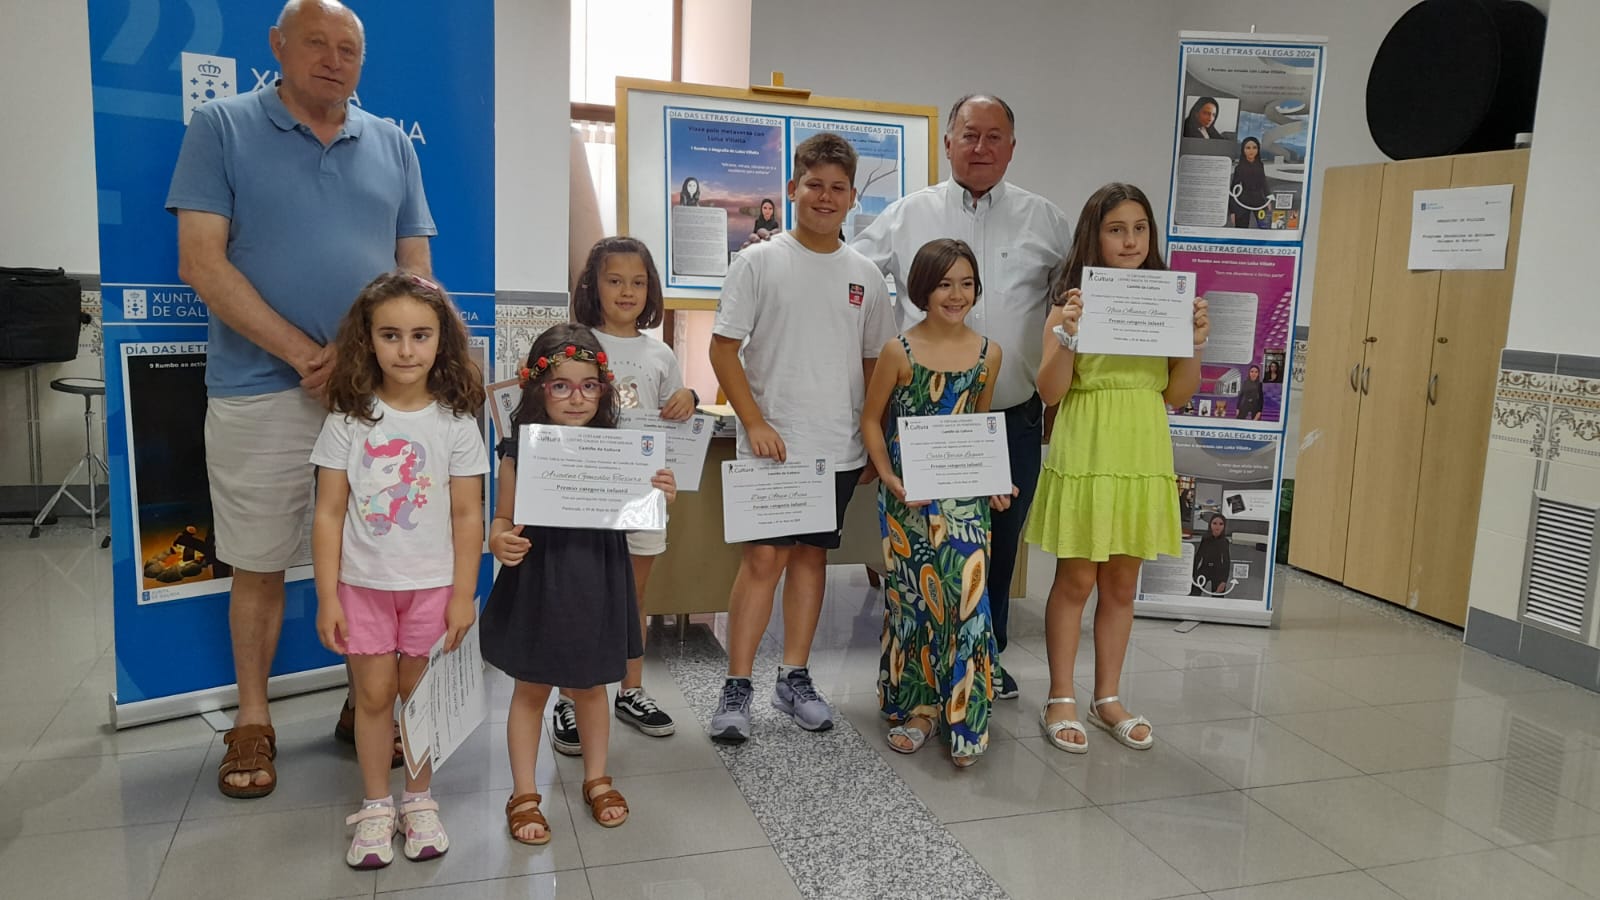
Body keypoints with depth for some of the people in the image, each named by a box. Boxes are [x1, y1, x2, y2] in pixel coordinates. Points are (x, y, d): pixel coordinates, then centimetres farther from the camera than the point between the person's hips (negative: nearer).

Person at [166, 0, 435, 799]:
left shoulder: (392, 145, 11)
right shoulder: (222, 128, 2)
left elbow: (416, 269, 9)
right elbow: (201, 263, -6)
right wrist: (305, 354, -12)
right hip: (260, 389, -2)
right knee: (258, 564, 7)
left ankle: (367, 706, 24)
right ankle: (252, 722, 22)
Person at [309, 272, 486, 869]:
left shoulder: (455, 422, -6)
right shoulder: (349, 418, -6)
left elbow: (467, 515, -4)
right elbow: (329, 513, -4)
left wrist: (463, 595, -5)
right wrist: (327, 596, -6)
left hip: (432, 584, 0)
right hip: (362, 583, 0)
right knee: (373, 693, 9)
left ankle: (419, 799, 29)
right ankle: (375, 807, 25)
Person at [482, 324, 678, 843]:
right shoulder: (520, 450, -10)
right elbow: (504, 518, -3)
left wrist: (660, 498, -15)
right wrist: (499, 542, -24)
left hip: (597, 583, 2)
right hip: (538, 581, -2)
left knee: (590, 685, 18)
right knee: (532, 688, 11)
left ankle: (596, 779, 37)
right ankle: (524, 794, 26)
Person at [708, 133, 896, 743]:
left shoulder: (865, 276, 8)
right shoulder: (759, 262, -3)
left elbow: (875, 363, 14)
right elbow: (724, 349, -4)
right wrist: (754, 423, -12)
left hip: (840, 448, 4)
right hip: (772, 443, -4)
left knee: (811, 555, 11)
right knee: (764, 556, -6)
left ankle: (794, 678, 22)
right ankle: (737, 687, 5)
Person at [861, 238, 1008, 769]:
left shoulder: (988, 353, 2)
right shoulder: (899, 351, -6)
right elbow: (872, 419, 1)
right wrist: (888, 477, -11)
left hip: (965, 495, 2)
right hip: (908, 494, -1)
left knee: (966, 595, -5)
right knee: (911, 597, 6)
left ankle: (964, 717, 9)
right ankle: (915, 708, 21)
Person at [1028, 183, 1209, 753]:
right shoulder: (1074, 302, -3)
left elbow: (1177, 394, 6)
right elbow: (1050, 391, -8)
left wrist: (1196, 343, -8)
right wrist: (1066, 334, -22)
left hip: (1143, 454, 4)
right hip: (1085, 452, -3)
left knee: (1122, 582, 12)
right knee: (1075, 579, 4)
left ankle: (1108, 699, 25)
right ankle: (1060, 700, 17)